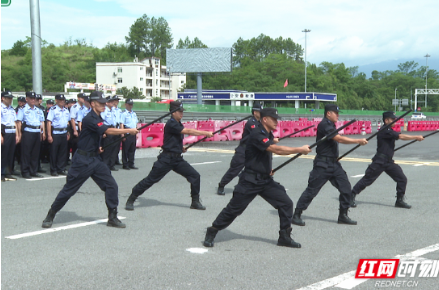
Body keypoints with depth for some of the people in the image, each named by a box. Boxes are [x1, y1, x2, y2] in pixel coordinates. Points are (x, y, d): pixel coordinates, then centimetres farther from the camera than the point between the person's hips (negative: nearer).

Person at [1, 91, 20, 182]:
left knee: (11, 154, 8)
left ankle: (8, 173, 14)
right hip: (5, 133, -7)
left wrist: (17, 134, 15)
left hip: (12, 133, 7)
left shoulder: (12, 109, 19)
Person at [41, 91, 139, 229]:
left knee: (111, 185, -1)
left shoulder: (98, 118, 10)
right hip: (82, 160, -8)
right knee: (69, 189, 0)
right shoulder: (90, 119, -18)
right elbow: (108, 131, -29)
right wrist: (129, 131, -27)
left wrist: (97, 147, 11)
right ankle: (50, 216, 14)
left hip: (95, 159, 8)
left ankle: (112, 217, 7)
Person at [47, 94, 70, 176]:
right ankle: (53, 170, 8)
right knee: (54, 153, 0)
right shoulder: (53, 110, -6)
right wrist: (49, 135, -15)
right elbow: (49, 122, -10)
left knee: (63, 152, 8)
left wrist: (68, 133, 14)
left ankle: (61, 169, 16)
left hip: (64, 133, 6)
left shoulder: (66, 110, 13)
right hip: (55, 133, -6)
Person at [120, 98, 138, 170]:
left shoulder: (134, 113, 17)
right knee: (125, 149, -2)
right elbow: (121, 124, -11)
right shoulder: (124, 113, -5)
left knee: (132, 149, 9)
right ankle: (125, 165, 4)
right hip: (127, 133, -7)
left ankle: (131, 164, 16)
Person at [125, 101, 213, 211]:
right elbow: (188, 131, -23)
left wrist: (181, 148, 11)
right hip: (166, 158, -8)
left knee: (195, 176, -1)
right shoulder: (171, 124, -16)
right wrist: (206, 133, -21)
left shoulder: (178, 124, 11)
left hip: (177, 159, 8)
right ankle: (130, 200, 7)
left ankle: (195, 202, 11)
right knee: (150, 180, -4)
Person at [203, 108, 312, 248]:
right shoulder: (257, 135, -19)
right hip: (250, 181, -8)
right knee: (233, 209, -2)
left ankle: (284, 237, 10)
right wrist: (300, 150, -26)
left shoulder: (269, 135, 9)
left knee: (286, 203, -1)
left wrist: (268, 169, 12)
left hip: (266, 180, 8)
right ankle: (211, 234, 15)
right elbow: (276, 150, -29)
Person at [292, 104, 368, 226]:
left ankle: (343, 215, 13)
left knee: (346, 187, 3)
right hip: (322, 164, -9)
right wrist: (358, 141, -21)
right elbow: (339, 139, -23)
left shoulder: (330, 125, 16)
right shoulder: (324, 125, -15)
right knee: (312, 190, -6)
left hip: (334, 163, 9)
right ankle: (296, 215, 3)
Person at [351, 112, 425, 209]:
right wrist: (416, 137, -16)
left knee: (402, 179, 3)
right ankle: (351, 196, 2)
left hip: (389, 162, 9)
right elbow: (401, 137, -19)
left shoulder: (390, 131, 18)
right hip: (379, 161, -9)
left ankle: (399, 200, 12)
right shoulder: (384, 131, -15)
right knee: (367, 180, -7)